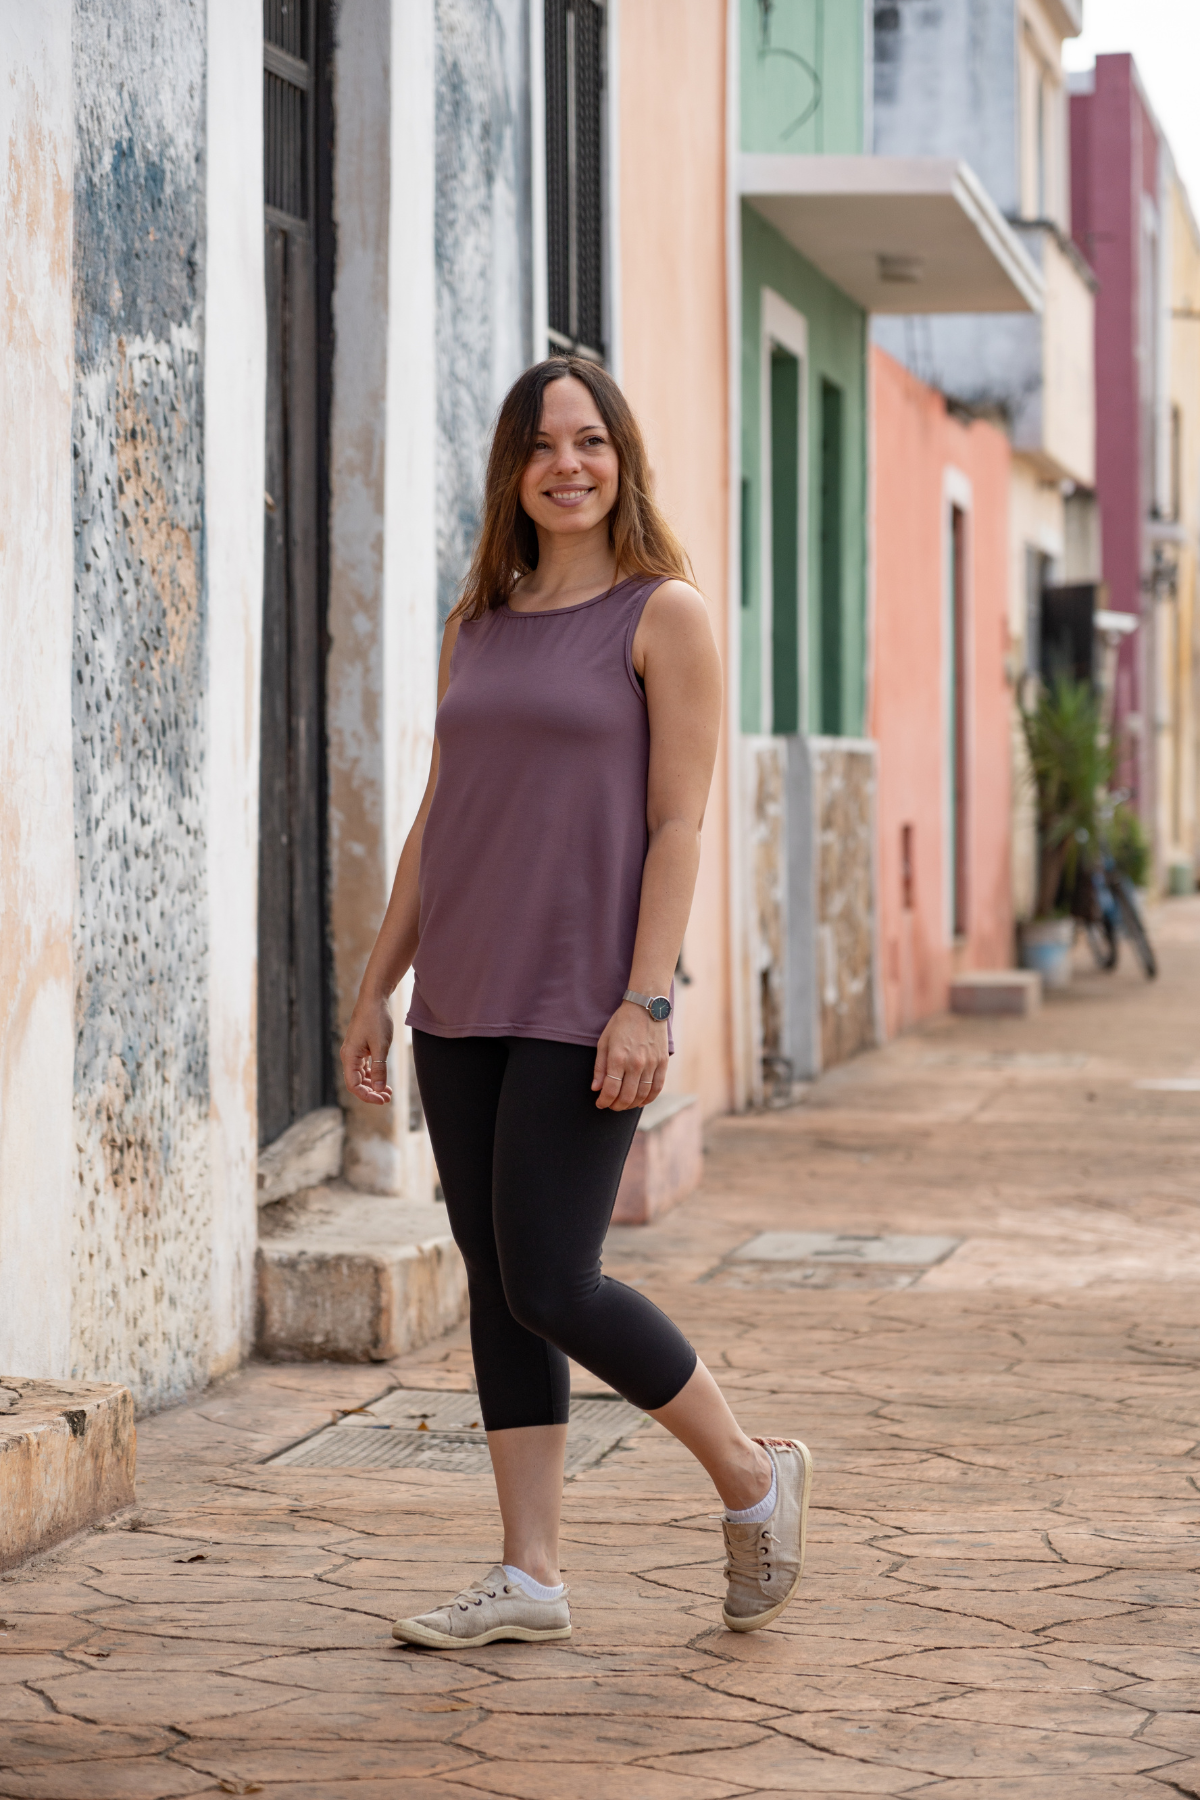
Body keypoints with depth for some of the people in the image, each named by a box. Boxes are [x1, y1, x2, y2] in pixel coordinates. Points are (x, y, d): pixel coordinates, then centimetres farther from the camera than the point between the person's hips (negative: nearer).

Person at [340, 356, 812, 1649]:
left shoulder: (664, 615, -4)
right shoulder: (477, 626, 13)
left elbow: (678, 824, -10)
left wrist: (646, 1004, -17)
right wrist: (377, 987, 12)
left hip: (581, 1007, -6)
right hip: (464, 1006, 6)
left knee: (550, 1288, -9)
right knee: (495, 1286, 6)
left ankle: (751, 1476, 12)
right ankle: (529, 1577, 12)